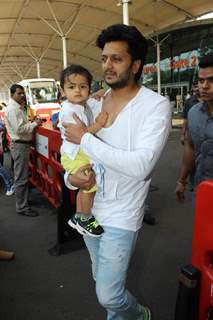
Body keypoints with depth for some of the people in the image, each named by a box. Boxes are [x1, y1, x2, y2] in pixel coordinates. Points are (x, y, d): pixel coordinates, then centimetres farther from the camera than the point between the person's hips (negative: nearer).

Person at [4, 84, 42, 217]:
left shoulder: (18, 108, 15)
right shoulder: (12, 109, -17)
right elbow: (19, 129, -25)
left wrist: (33, 122, 4)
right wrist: (35, 123, -15)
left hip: (23, 144, 10)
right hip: (20, 145, -10)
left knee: (23, 176, 19)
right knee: (21, 178, -4)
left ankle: (23, 200, 32)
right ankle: (22, 207, 4)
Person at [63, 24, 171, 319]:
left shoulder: (156, 105, -16)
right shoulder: (94, 104, 2)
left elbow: (140, 165, -29)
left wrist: (85, 139, -23)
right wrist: (70, 177, -12)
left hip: (120, 215, -6)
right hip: (88, 208, 6)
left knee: (108, 295, 2)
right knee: (102, 279, 23)